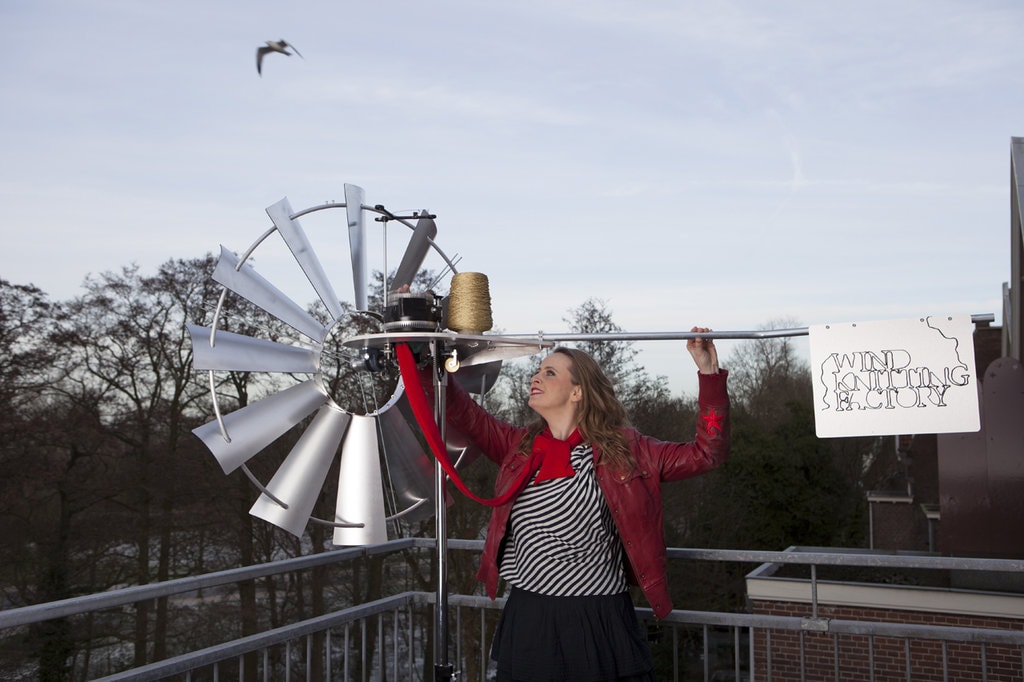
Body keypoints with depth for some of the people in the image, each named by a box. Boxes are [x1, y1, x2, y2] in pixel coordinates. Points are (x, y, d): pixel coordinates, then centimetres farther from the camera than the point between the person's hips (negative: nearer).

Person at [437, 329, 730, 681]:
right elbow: (466, 414, 9)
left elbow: (706, 452, -1)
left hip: (600, 625, -3)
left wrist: (709, 374, -7)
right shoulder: (521, 446, 6)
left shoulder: (624, 448, -2)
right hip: (528, 622, 3)